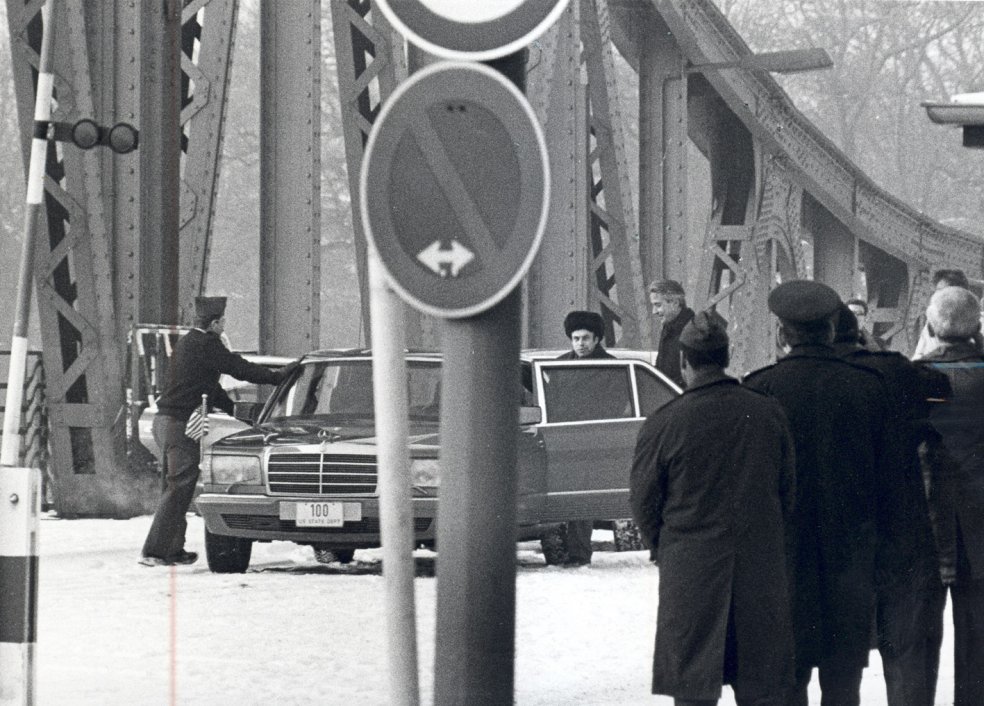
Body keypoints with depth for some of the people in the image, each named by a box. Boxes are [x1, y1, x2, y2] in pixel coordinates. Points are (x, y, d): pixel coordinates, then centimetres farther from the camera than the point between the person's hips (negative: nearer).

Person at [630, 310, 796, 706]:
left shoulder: (663, 424, -11)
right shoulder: (769, 414, 0)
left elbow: (643, 500, -2)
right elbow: (788, 490, 9)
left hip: (690, 571, -3)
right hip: (761, 568, 3)